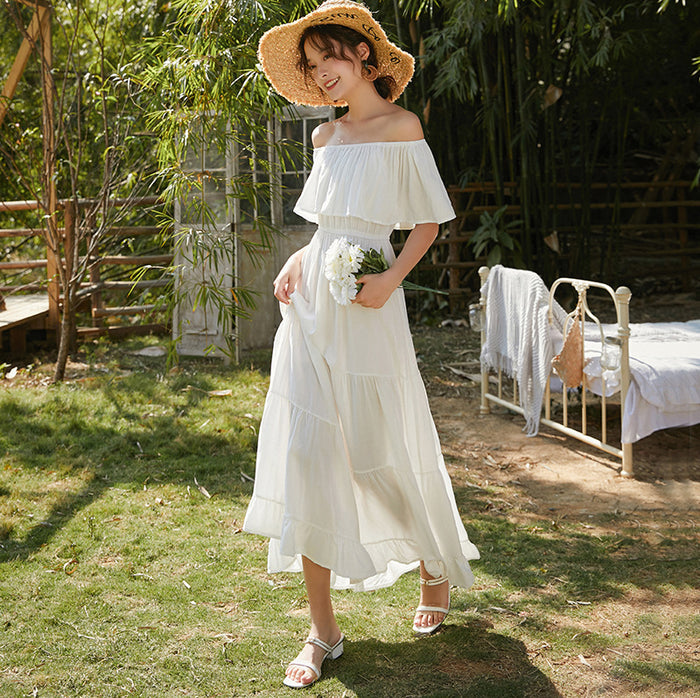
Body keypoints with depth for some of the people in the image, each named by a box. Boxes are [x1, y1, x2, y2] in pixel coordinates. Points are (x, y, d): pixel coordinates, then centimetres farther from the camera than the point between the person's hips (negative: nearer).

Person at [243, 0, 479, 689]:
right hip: (311, 303, 6)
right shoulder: (325, 137, 15)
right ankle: (322, 629, 8)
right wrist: (299, 258, 4)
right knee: (306, 457, 0)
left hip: (366, 309, -5)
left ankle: (440, 566, 35)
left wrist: (391, 279, -16)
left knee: (386, 453, 4)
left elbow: (427, 223, 0)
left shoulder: (401, 127, -2)